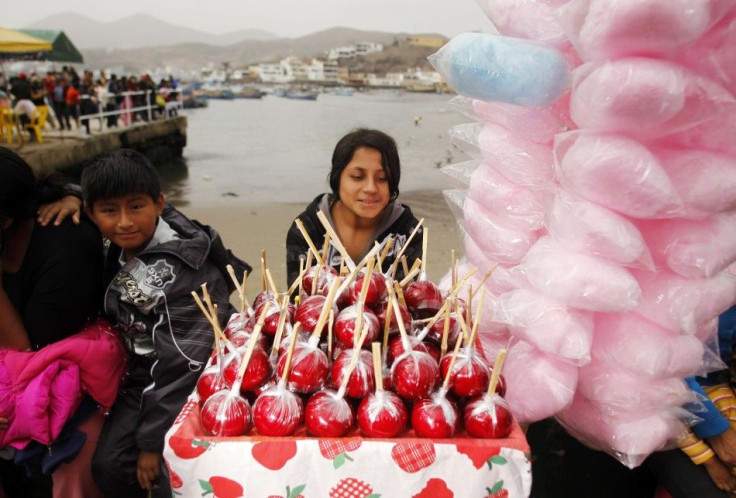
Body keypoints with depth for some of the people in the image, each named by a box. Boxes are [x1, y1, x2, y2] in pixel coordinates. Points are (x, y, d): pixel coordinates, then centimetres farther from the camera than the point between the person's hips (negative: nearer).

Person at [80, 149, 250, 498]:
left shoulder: (181, 271, -27)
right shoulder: (122, 245, -6)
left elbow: (179, 364, -23)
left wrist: (153, 440, -16)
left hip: (187, 383, -7)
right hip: (142, 376, 7)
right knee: (108, 464, 4)